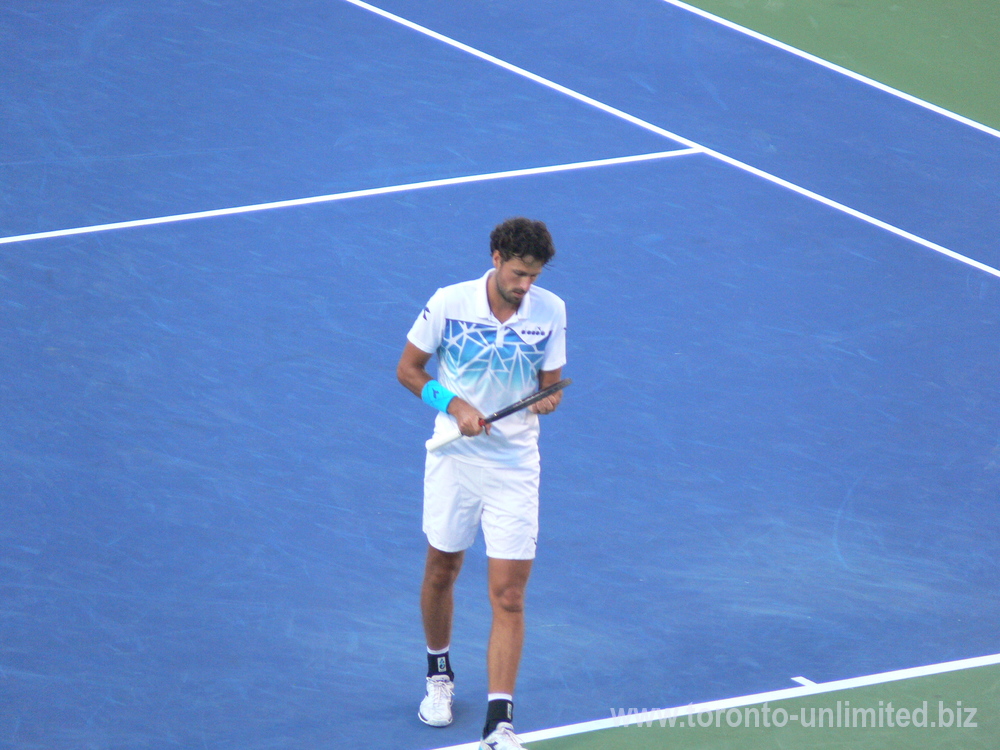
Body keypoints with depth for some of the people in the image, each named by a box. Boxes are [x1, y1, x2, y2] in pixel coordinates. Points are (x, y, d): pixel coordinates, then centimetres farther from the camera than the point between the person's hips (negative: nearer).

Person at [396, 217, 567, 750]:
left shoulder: (550, 311, -5)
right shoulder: (448, 303, -9)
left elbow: (549, 382, 4)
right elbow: (408, 370, 0)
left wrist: (548, 400, -20)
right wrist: (455, 404, -15)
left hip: (515, 464, 0)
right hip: (454, 459, 0)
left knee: (509, 596, -7)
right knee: (441, 571, 15)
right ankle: (438, 675, 43)